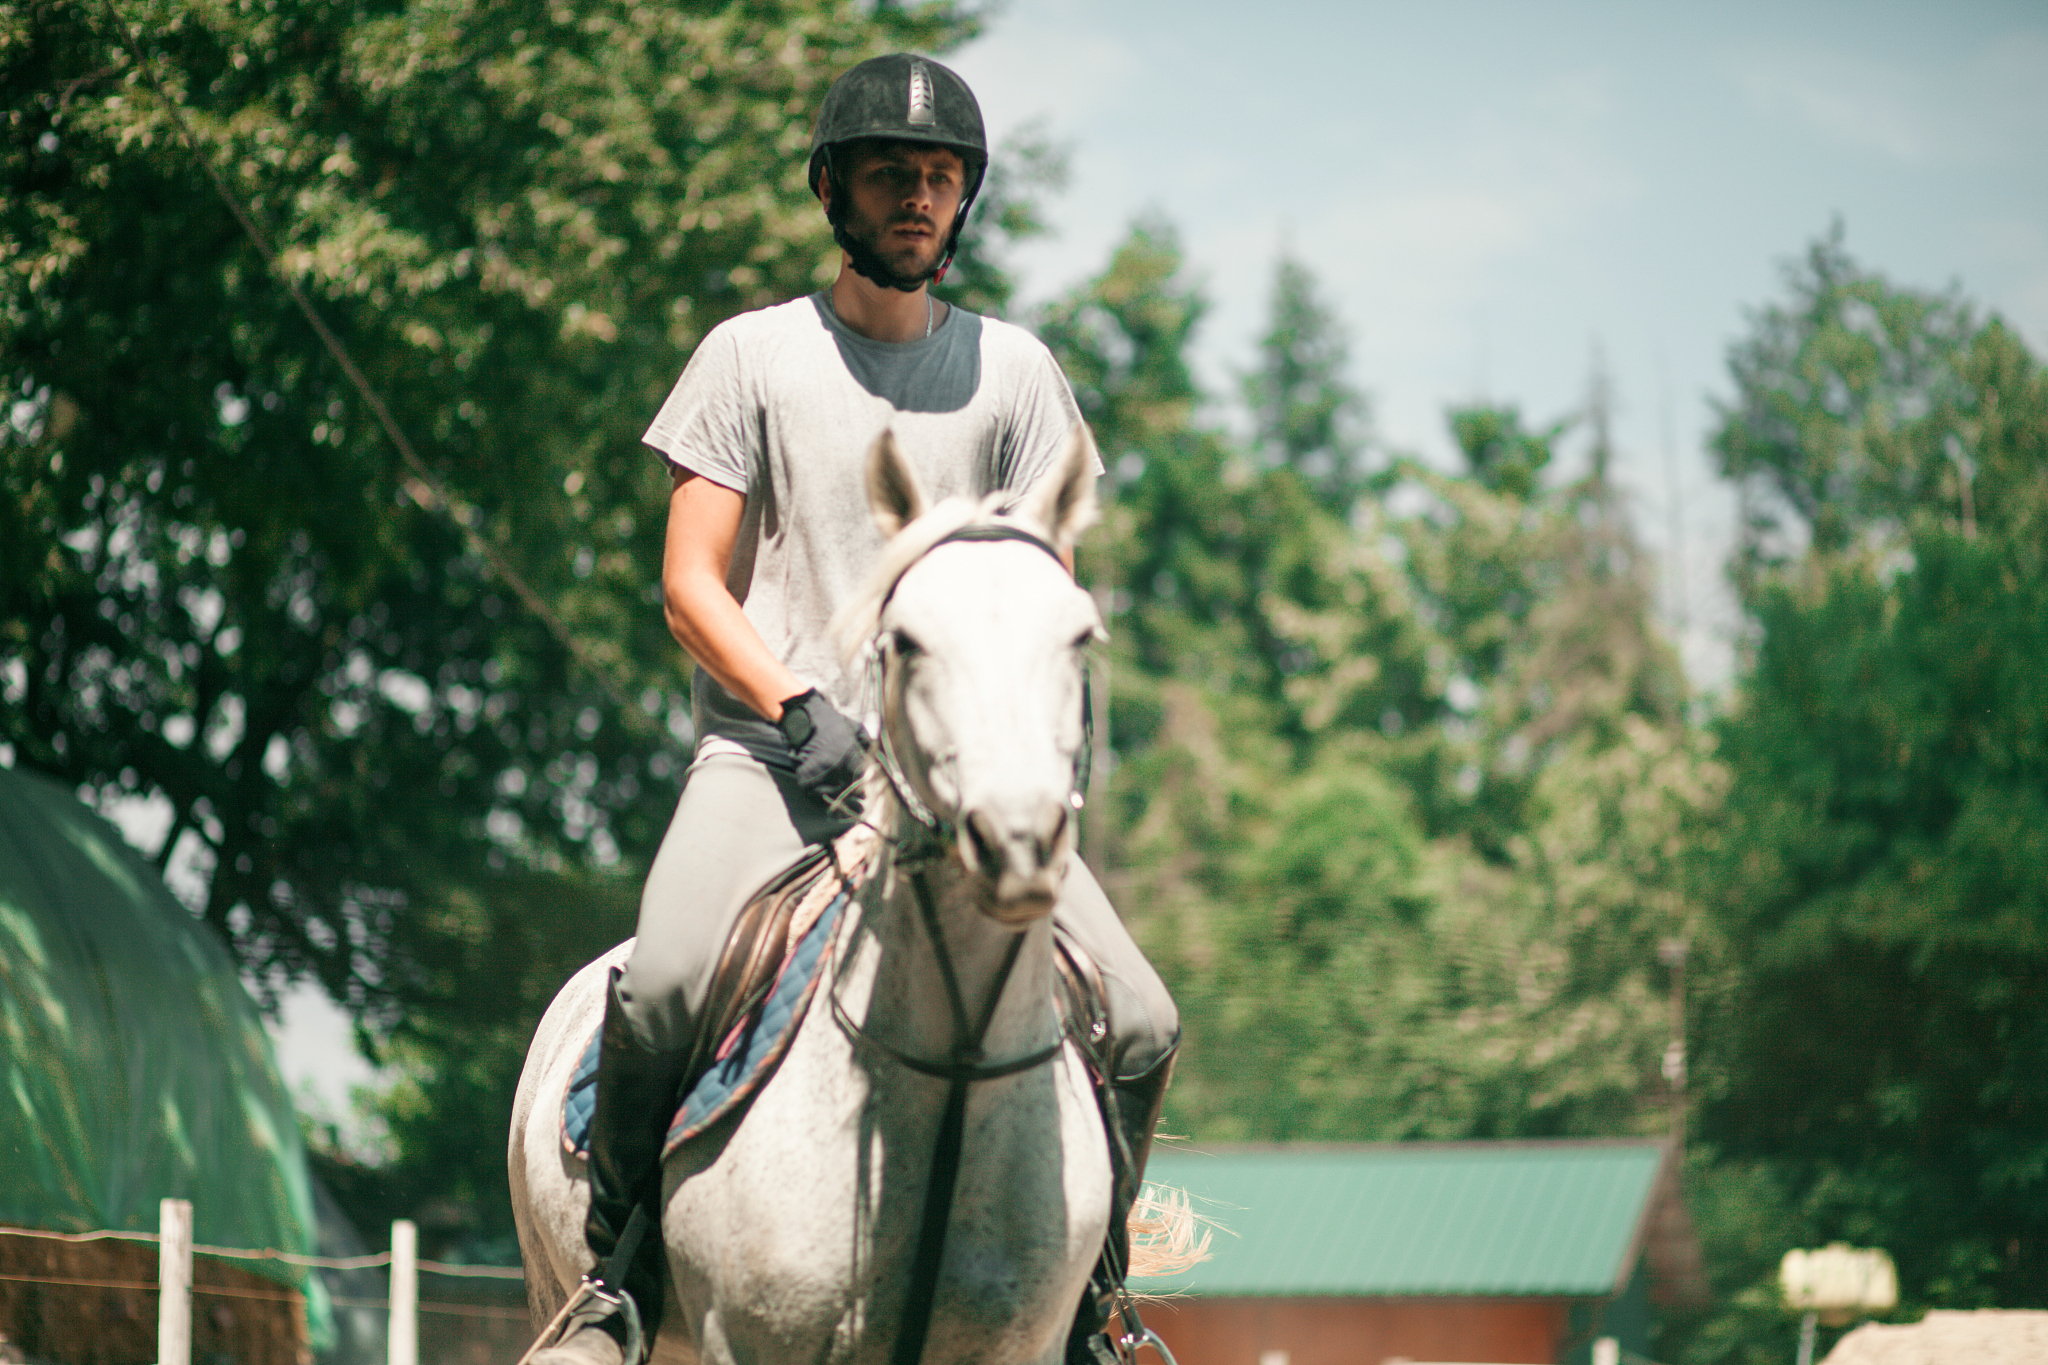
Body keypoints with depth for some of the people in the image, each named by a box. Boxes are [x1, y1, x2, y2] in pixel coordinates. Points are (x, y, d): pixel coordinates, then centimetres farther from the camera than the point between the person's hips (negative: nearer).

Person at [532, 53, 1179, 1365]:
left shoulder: (1014, 369, 12)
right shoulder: (754, 356, 5)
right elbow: (691, 584, 1)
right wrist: (801, 710, -14)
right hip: (770, 756, -3)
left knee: (1141, 1024, -12)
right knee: (662, 985, -30)